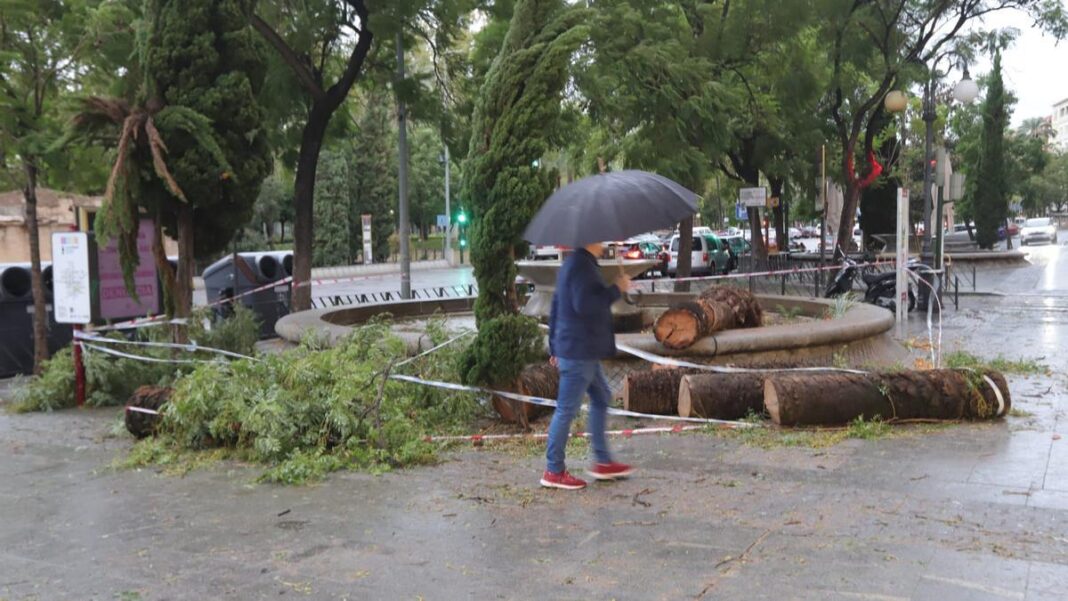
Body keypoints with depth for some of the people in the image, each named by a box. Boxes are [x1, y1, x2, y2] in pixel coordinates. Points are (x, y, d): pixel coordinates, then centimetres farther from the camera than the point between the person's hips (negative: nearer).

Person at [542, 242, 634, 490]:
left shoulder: (571, 264, 16)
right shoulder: (582, 266, -17)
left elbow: (556, 305, 20)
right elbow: (584, 304, -28)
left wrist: (555, 347, 23)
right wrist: (616, 289, -17)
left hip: (584, 351, 11)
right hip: (579, 351, -11)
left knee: (601, 397, 18)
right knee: (567, 409, -4)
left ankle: (603, 462, 24)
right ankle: (554, 471, 5)